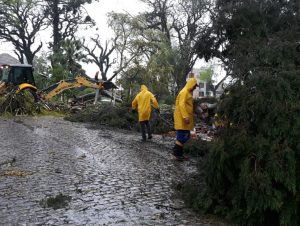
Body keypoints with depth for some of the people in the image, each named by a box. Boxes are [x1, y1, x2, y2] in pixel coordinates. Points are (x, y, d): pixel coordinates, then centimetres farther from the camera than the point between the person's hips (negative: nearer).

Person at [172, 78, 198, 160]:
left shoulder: (188, 92, 20)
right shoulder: (184, 92, -11)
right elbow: (181, 104, -21)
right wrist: (185, 116, -27)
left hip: (185, 118, 10)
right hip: (182, 118, -10)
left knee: (185, 136, 11)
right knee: (182, 136, -9)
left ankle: (179, 153, 16)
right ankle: (176, 151, -1)